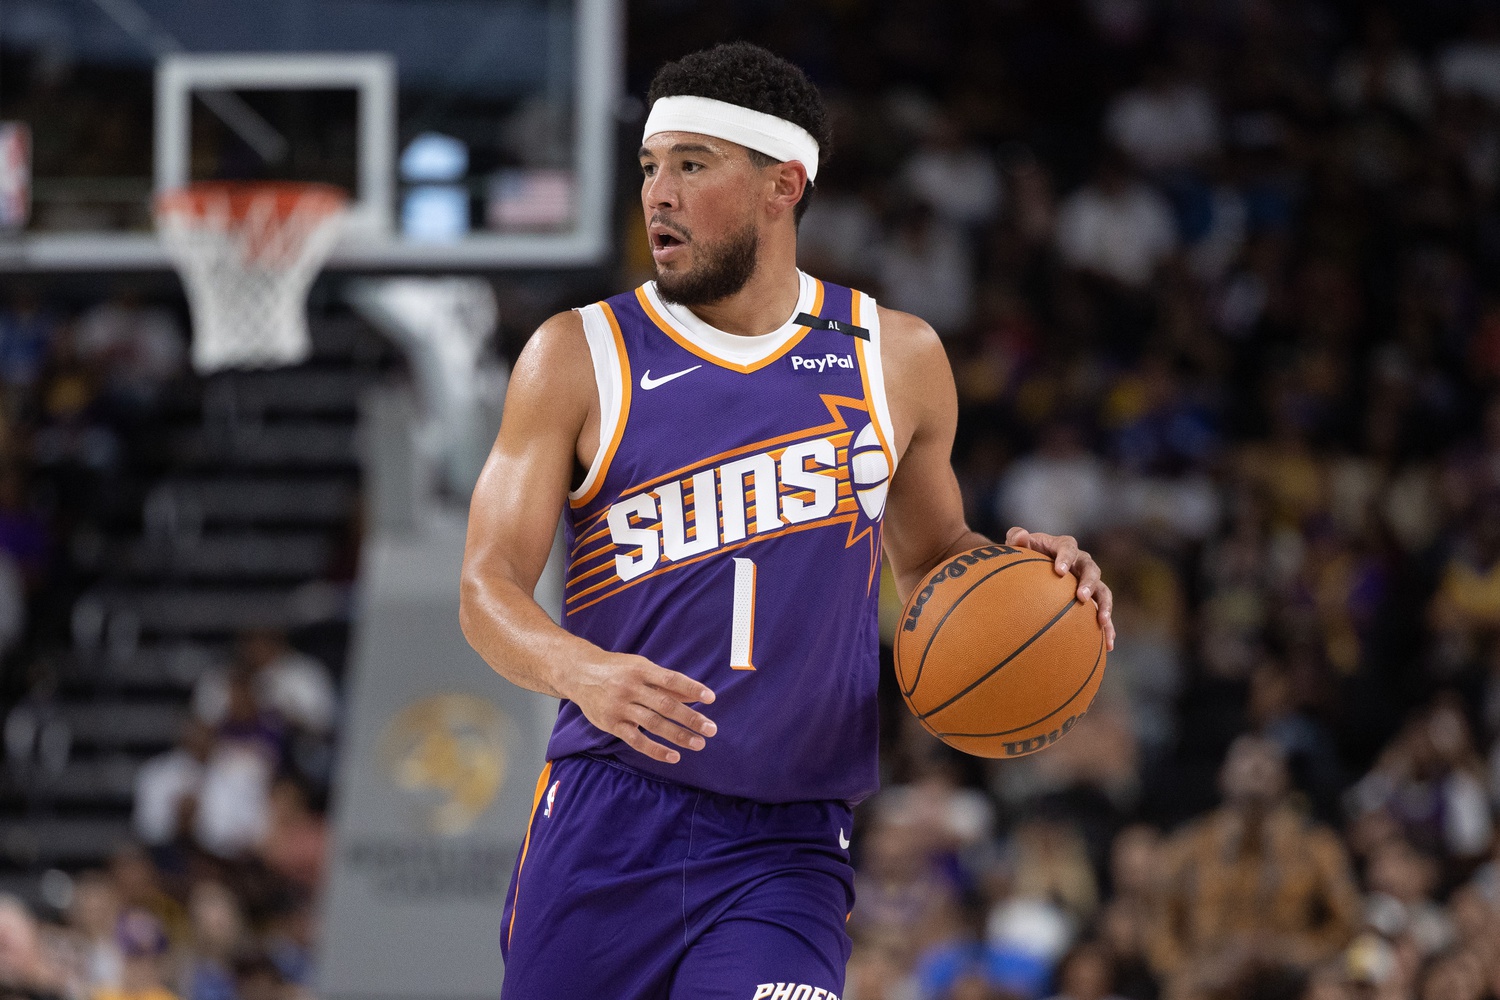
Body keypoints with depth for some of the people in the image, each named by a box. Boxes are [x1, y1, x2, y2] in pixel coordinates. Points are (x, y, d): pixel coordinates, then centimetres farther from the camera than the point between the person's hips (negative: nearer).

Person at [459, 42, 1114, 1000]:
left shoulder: (896, 361, 9)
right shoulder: (579, 358, 2)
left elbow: (930, 556, 25)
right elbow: (489, 587, -4)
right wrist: (580, 672, -26)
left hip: (785, 851, 0)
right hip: (609, 825, 0)